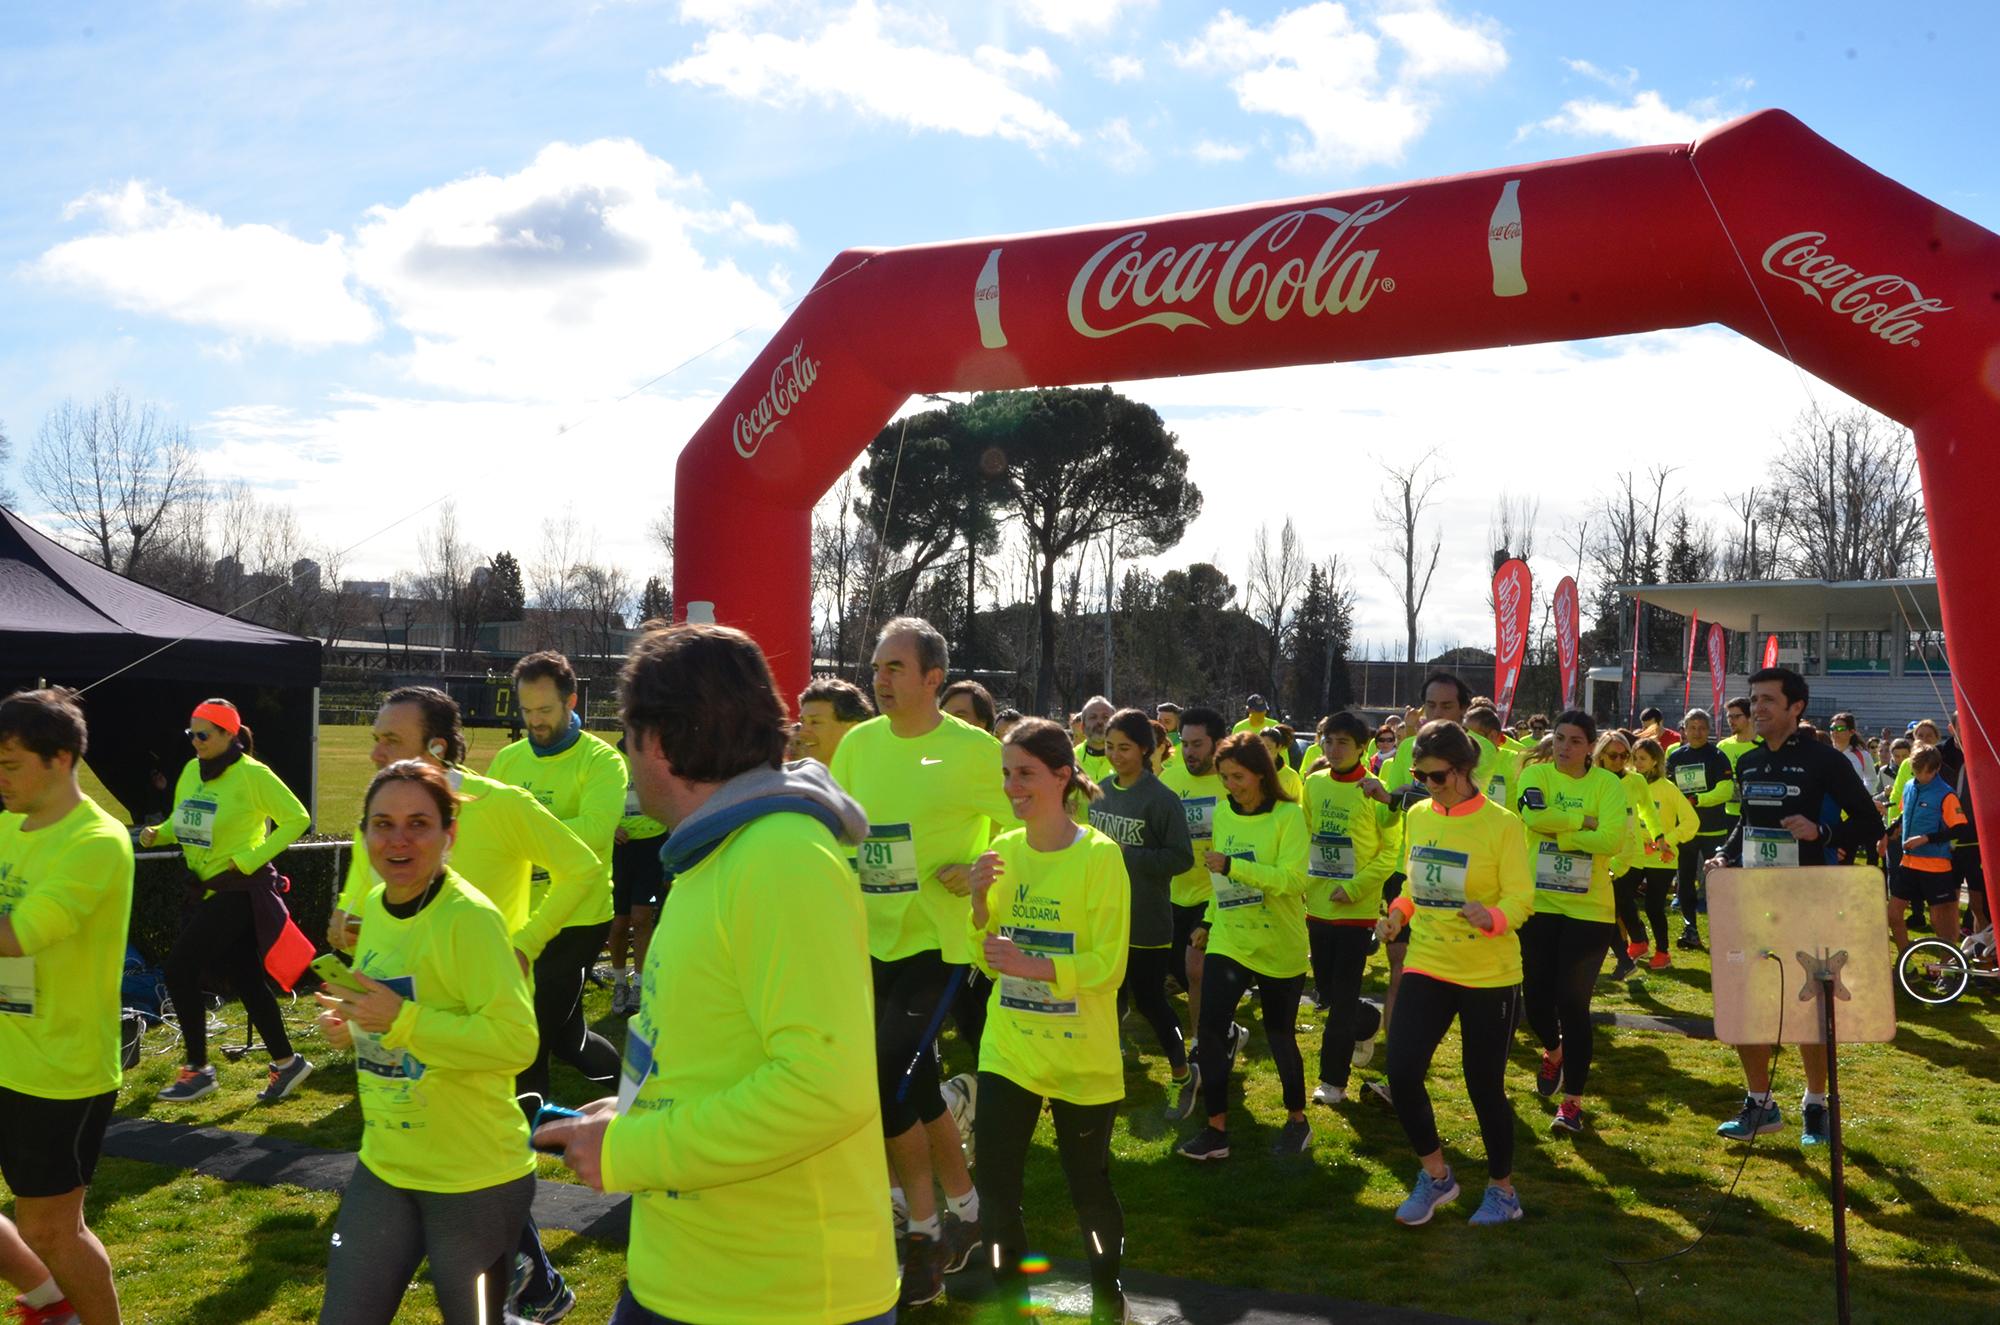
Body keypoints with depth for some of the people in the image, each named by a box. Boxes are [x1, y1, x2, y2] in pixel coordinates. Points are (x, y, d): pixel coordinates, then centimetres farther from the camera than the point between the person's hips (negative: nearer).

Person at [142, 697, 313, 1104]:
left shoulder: (252, 774, -14)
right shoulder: (191, 771, 7)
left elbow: (297, 819, -15)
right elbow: (181, 824, 17)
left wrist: (249, 860, -17)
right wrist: (156, 833, -5)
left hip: (240, 890, -7)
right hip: (209, 889, 7)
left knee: (180, 968, -10)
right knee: (244, 979, 10)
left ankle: (198, 1069, 4)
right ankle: (286, 1063, 21)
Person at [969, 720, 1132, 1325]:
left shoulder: (1100, 856, -14)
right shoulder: (1003, 848, 1)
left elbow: (1109, 966, -16)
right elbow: (986, 957, 5)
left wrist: (1030, 965, -27)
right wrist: (979, 899, -13)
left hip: (1080, 1057, -4)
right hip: (1007, 1048, 4)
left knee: (1088, 1185, 11)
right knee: (996, 1184, 7)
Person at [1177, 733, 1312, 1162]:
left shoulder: (1288, 816, -13)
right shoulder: (1223, 812, 4)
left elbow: (1292, 878, -24)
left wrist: (1231, 864, -29)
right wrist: (1209, 920, 15)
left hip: (1279, 946, -4)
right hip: (1228, 941, 4)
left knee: (1280, 1035, 9)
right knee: (1210, 1030, -6)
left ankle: (1297, 1120, 32)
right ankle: (1216, 1129, 5)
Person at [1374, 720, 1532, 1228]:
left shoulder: (1502, 824, -12)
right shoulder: (1417, 816, 4)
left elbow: (1521, 899, -14)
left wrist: (1492, 917, -35)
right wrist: (1397, 914, -2)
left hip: (1489, 975, -4)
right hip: (1427, 967, 4)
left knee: (1485, 1086, 6)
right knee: (1402, 1073, -6)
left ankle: (1502, 1190, 30)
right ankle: (1435, 1175, 18)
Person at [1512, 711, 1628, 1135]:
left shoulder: (1608, 783, -3)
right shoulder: (1536, 774, 1)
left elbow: (1612, 840, -18)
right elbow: (1534, 815, -20)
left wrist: (1559, 833, -15)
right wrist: (1584, 820, -15)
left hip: (1588, 909, -2)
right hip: (1539, 902, 2)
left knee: (1573, 1001, -3)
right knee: (1536, 993, 7)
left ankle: (1572, 1101, 9)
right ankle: (1553, 1052, 42)